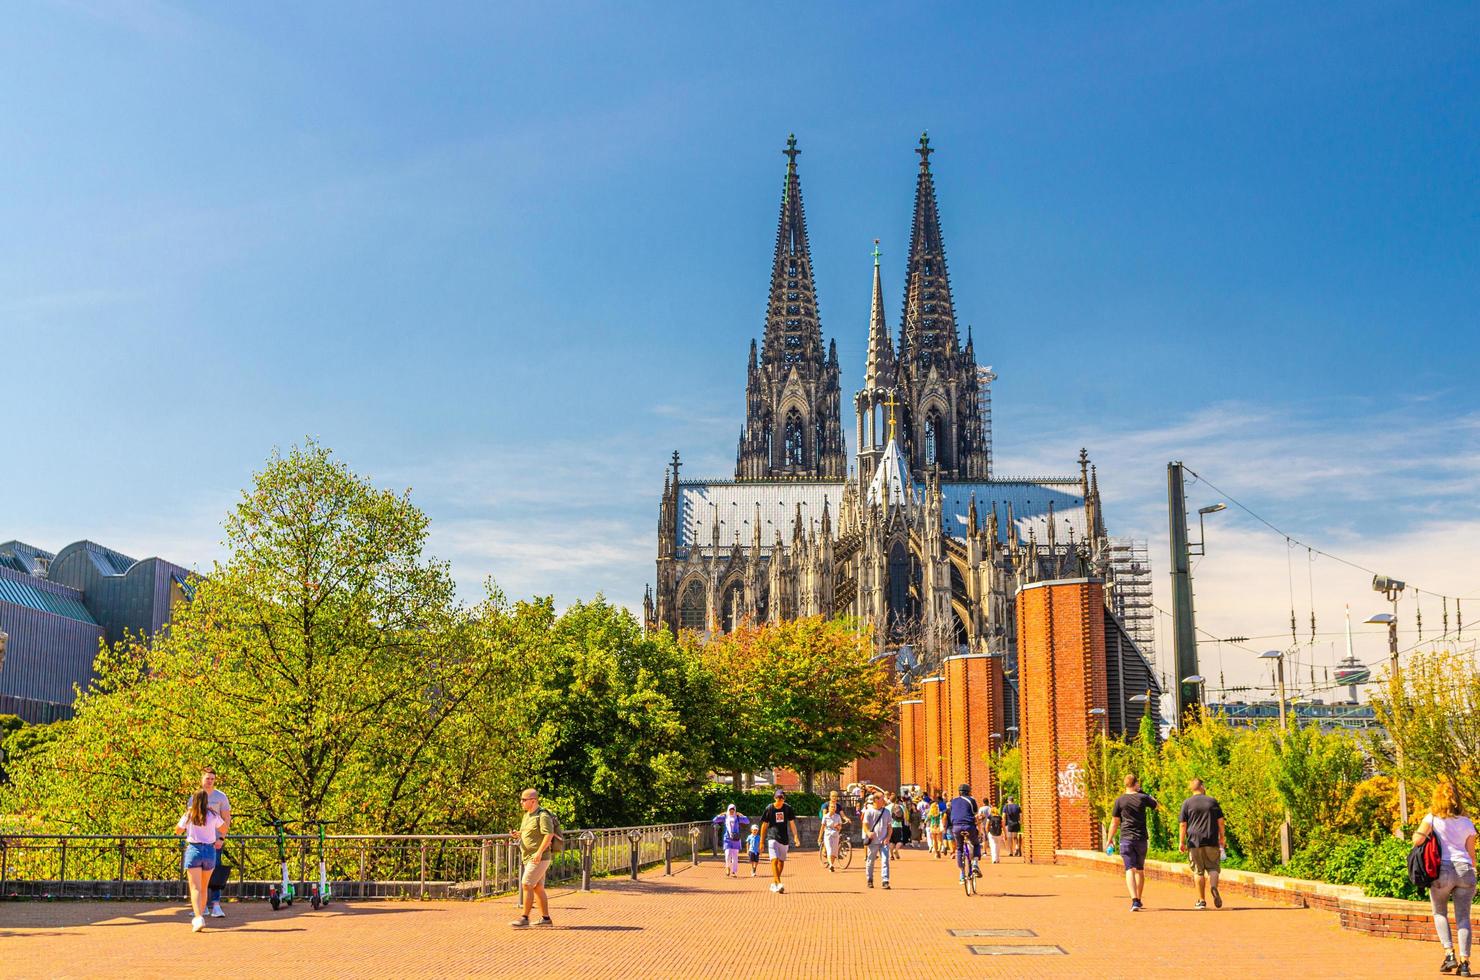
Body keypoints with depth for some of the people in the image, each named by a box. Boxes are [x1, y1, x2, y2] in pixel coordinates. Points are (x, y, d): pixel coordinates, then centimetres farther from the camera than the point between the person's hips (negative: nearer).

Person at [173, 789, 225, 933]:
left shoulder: (189, 815, -1)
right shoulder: (213, 815, 1)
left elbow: (177, 830, 14)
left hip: (194, 850, -2)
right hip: (210, 851, 2)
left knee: (195, 888, -8)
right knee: (203, 888, 18)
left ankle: (199, 918, -26)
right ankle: (199, 917, 27)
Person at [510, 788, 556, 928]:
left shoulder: (543, 815, -14)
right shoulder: (527, 815, 15)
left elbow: (549, 834, -23)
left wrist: (539, 852, -28)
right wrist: (519, 834, 4)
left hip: (538, 858, -9)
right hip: (530, 858, 9)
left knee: (526, 885, -11)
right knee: (538, 888, 11)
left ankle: (525, 918, -7)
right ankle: (545, 918, 16)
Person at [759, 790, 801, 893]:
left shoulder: (787, 808, 0)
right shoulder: (769, 808, -6)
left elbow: (792, 823, 1)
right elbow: (765, 825, 1)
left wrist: (795, 836, -14)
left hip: (784, 839, 4)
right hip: (772, 838, -4)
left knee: (781, 861, 11)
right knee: (774, 860, -17)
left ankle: (774, 883, 25)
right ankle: (778, 884, -24)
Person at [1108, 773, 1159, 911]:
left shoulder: (1119, 800, -3)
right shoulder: (1142, 798, 0)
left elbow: (1114, 823, -1)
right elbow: (1156, 805, 22)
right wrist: (1142, 792, 29)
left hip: (1126, 839, -2)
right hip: (1141, 838, 2)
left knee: (1130, 870, -6)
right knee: (1140, 870, 17)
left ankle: (1134, 901, -23)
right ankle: (1138, 900, 27)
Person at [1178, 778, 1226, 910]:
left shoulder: (1187, 803, 1)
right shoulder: (1212, 801, 6)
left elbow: (1183, 824, -2)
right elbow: (1220, 821, 7)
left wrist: (1181, 842, 2)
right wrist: (1222, 836, 17)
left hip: (1195, 841, -1)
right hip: (1212, 841, 1)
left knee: (1198, 871, 6)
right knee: (1213, 867, 9)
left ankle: (1202, 900, 7)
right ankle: (1214, 887, -21)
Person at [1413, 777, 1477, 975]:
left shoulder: (1433, 818, -1)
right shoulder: (1467, 823, 10)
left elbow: (1418, 840, -12)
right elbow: (1471, 853, 12)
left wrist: (1415, 834, 10)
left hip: (1442, 869, -3)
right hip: (1465, 869, 3)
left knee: (1440, 913, 15)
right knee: (1463, 918, 6)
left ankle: (1449, 953, -1)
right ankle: (1464, 961, -2)